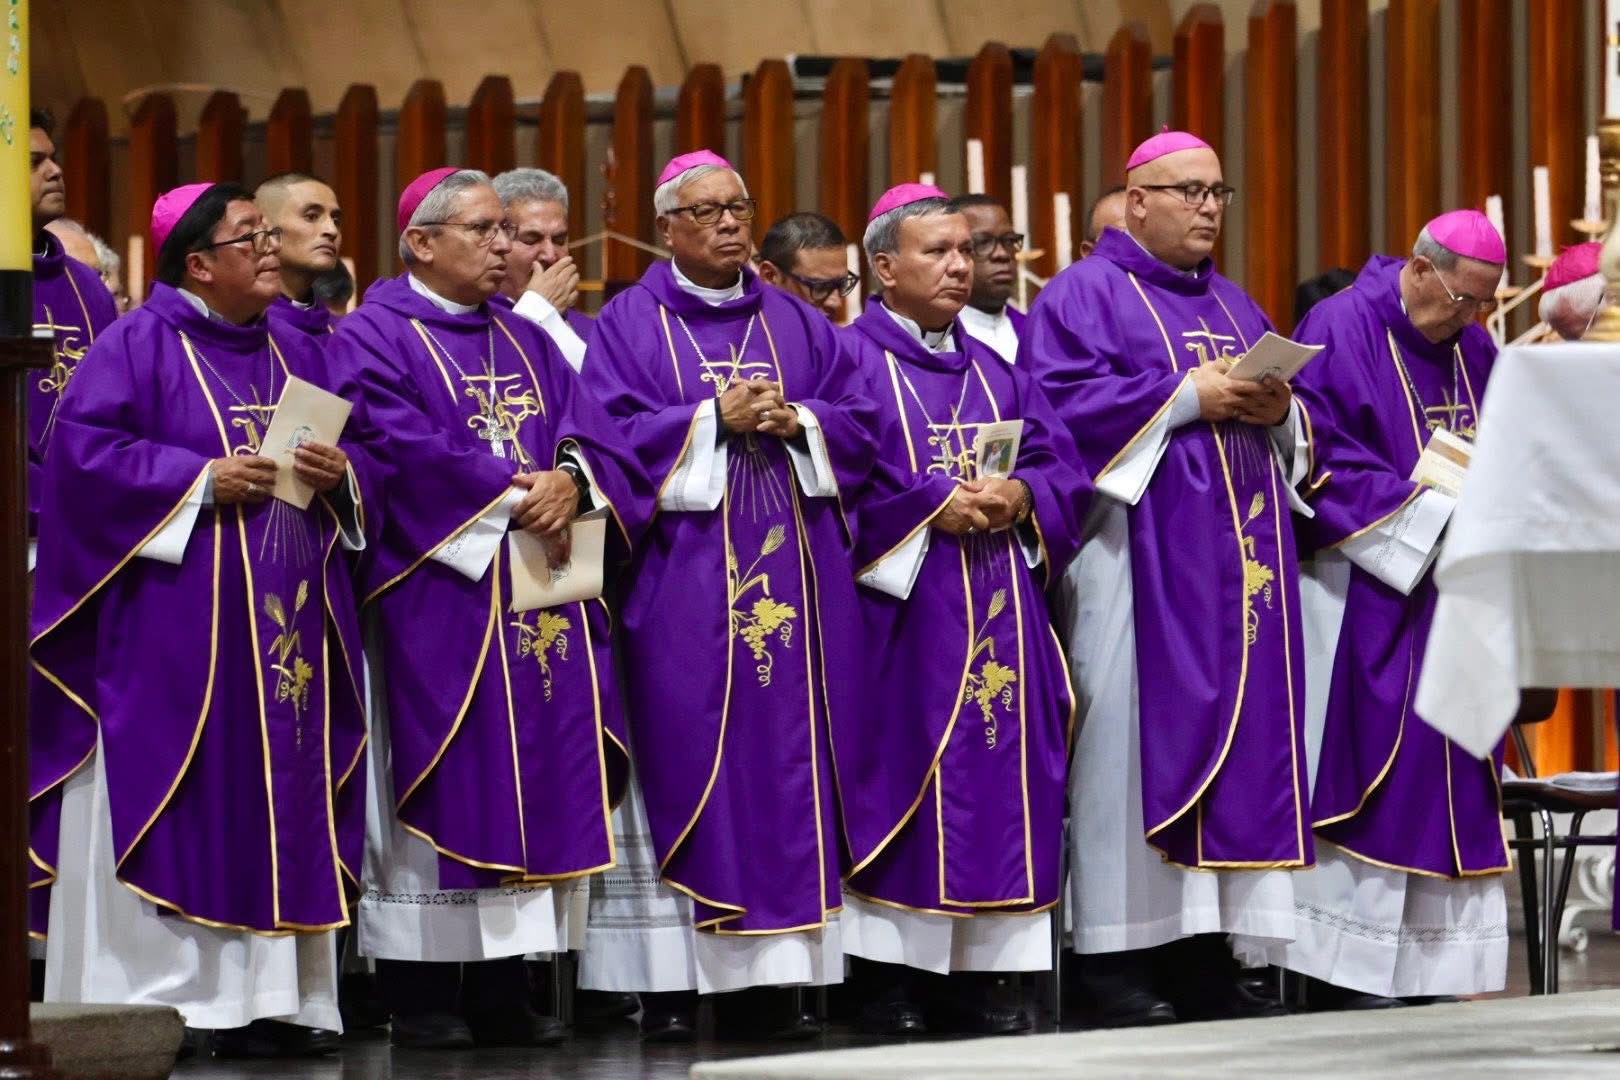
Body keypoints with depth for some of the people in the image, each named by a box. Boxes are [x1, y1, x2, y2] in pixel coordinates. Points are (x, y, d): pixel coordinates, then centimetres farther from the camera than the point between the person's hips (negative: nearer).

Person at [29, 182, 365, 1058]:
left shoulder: (297, 355, 17)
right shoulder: (140, 344, -2)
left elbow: (358, 456, 20)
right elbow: (84, 449, -11)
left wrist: (337, 476, -4)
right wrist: (201, 480, -16)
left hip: (290, 620, 6)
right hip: (176, 623, -6)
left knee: (281, 801, 3)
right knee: (180, 805, -8)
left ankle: (275, 995, 4)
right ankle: (169, 996, -6)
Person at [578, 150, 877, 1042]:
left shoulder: (796, 323, 15)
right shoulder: (630, 324, 4)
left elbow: (856, 423, 10)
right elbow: (612, 433, -7)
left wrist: (795, 423, -9)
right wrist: (715, 418, -13)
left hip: (791, 570, 4)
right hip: (682, 576, -4)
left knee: (787, 761, 0)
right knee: (683, 767, -6)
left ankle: (773, 975, 1)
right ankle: (672, 978, -4)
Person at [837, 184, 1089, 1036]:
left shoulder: (996, 371, 19)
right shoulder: (850, 358, 0)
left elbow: (1062, 466, 11)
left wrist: (1020, 497, -10)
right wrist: (930, 506, -18)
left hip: (998, 612, 6)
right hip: (901, 613, -6)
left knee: (998, 784, 2)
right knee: (903, 783, -8)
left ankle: (981, 973, 5)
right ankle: (893, 977, -4)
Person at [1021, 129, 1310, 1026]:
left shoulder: (1234, 307, 21)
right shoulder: (1085, 295, 0)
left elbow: (1291, 426, 20)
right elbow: (1063, 405, -13)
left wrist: (1276, 409, -4)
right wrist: (1188, 398, -15)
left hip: (1236, 562, 7)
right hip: (1138, 558, -7)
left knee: (1236, 738, 2)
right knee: (1136, 740, -8)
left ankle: (1202, 952, 5)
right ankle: (1117, 954, -5)